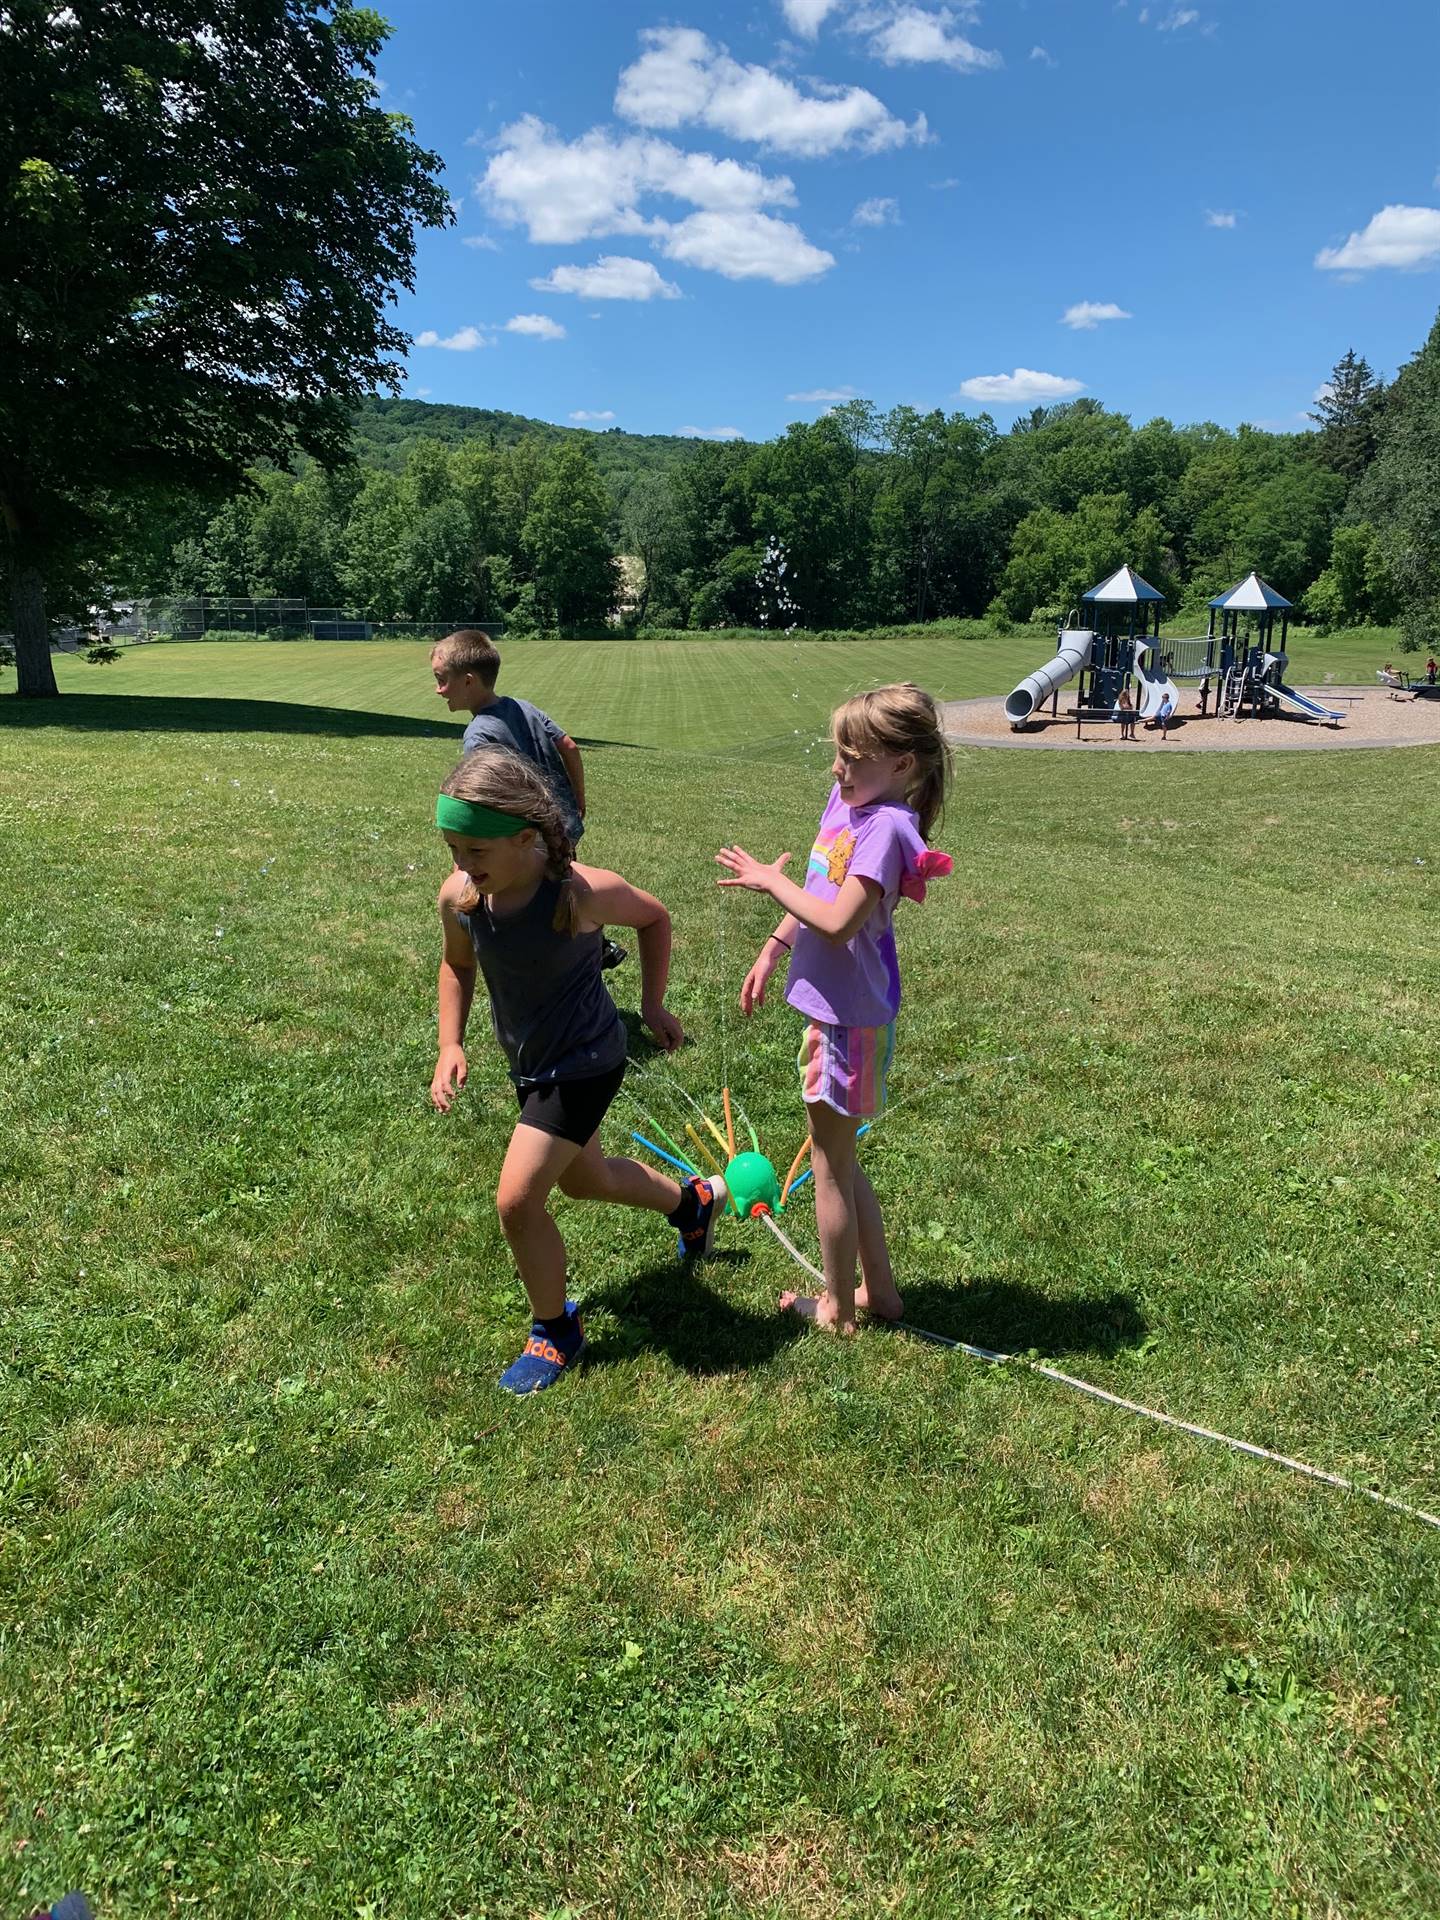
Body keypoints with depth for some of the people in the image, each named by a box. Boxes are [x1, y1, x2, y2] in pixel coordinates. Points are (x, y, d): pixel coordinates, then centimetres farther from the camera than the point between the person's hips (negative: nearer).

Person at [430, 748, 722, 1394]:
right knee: (584, 1180, 25)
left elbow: (654, 917, -8)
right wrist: (450, 1046, -2)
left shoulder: (580, 892, -29)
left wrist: (652, 1004, -1)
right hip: (529, 1065, 7)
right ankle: (692, 1199, 54)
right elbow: (457, 964, 7)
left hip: (584, 1065, -7)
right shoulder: (459, 896, -15)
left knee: (517, 1201, -11)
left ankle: (555, 1330, 16)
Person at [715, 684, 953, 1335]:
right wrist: (771, 952, 18)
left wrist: (772, 881, -16)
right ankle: (880, 1292, 37)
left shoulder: (886, 827, -23)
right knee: (839, 1160, 22)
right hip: (830, 1007, 9)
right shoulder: (845, 800, 4)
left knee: (830, 1168, 9)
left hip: (851, 1016, -9)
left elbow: (837, 922, -30)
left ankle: (835, 1306, 29)